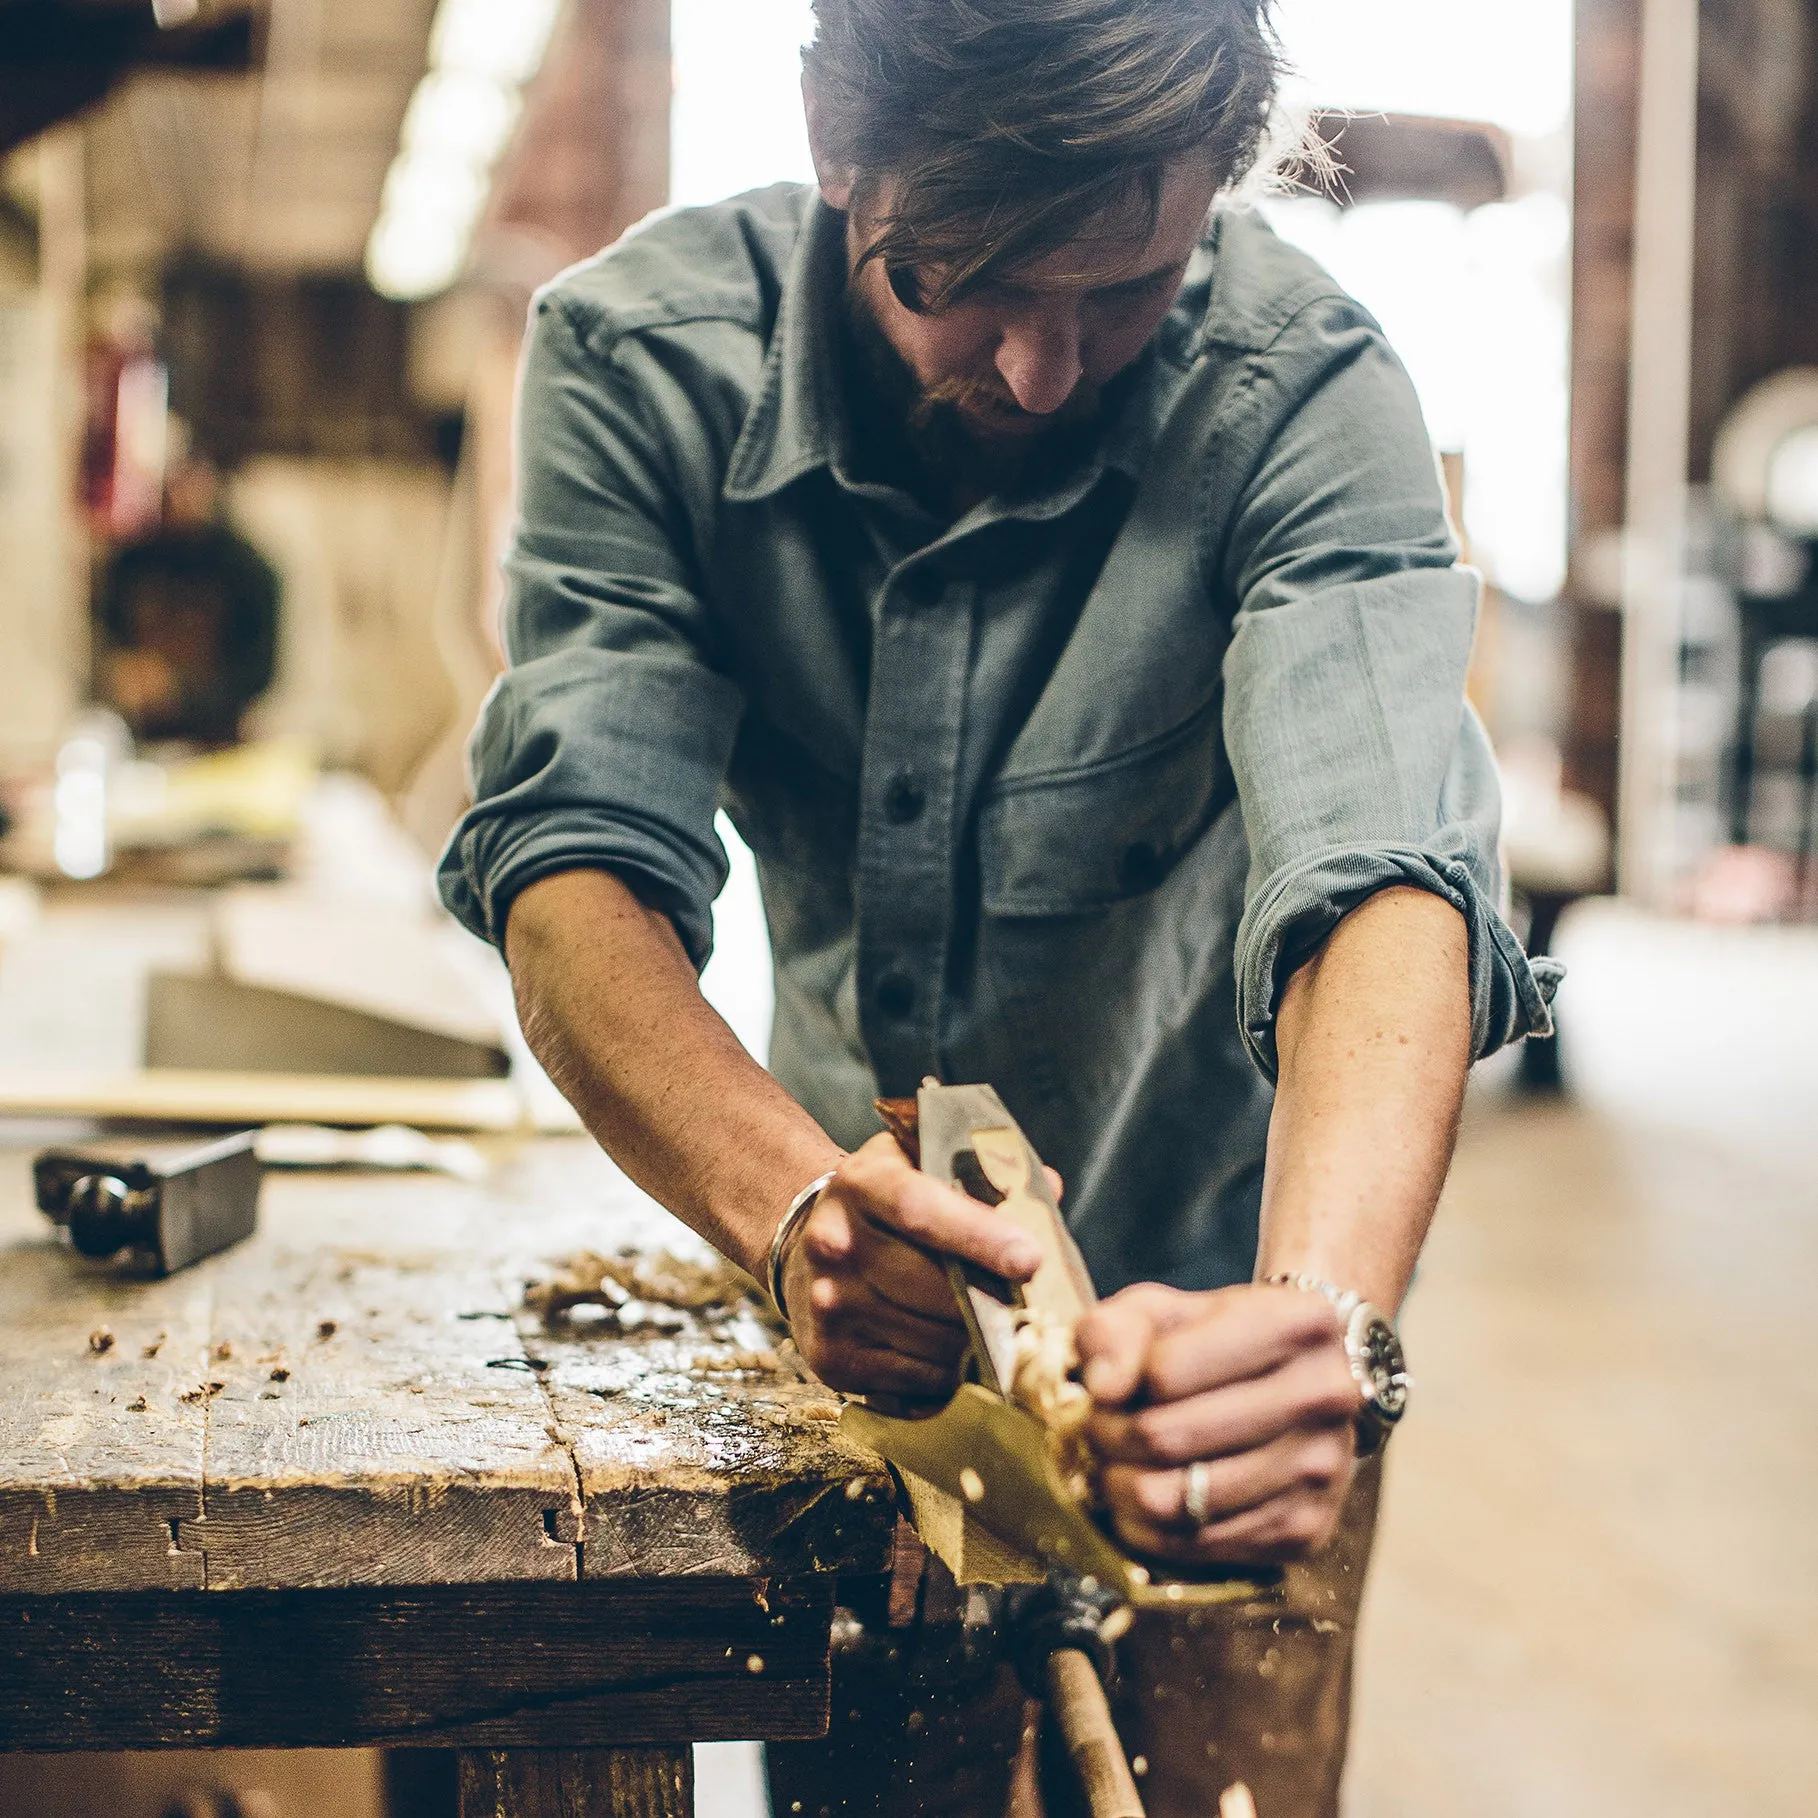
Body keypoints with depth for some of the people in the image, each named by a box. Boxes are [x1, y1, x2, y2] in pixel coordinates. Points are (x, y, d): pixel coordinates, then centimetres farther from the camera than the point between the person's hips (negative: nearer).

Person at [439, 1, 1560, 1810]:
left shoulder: (1300, 392, -24)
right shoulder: (639, 354, -18)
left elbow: (1382, 881, -37)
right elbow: (576, 870, -27)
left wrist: (1321, 1314, -57)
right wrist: (792, 1200, -47)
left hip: (1214, 1300, -2)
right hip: (856, 1316, 2)